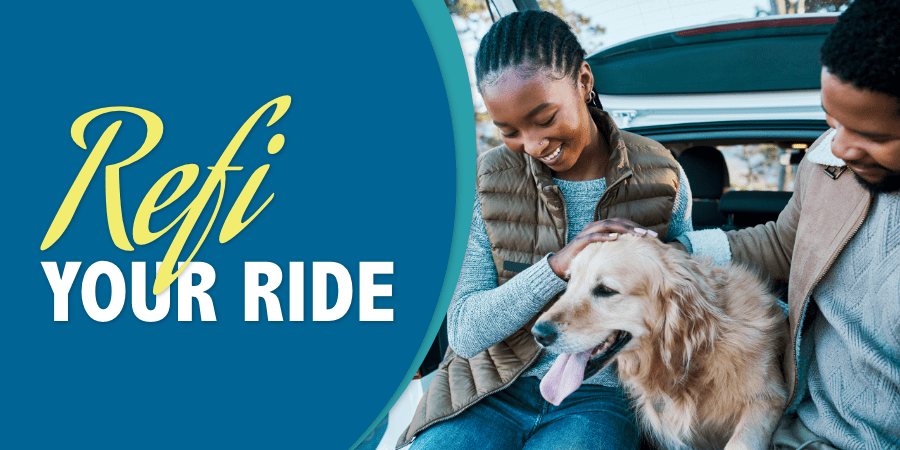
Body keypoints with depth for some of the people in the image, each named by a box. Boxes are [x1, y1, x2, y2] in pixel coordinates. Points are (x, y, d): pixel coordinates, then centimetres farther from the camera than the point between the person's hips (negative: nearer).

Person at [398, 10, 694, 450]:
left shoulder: (662, 178, -3)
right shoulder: (490, 179, -3)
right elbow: (465, 334, -8)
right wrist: (556, 266, -22)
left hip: (598, 395, -1)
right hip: (496, 388, 1)